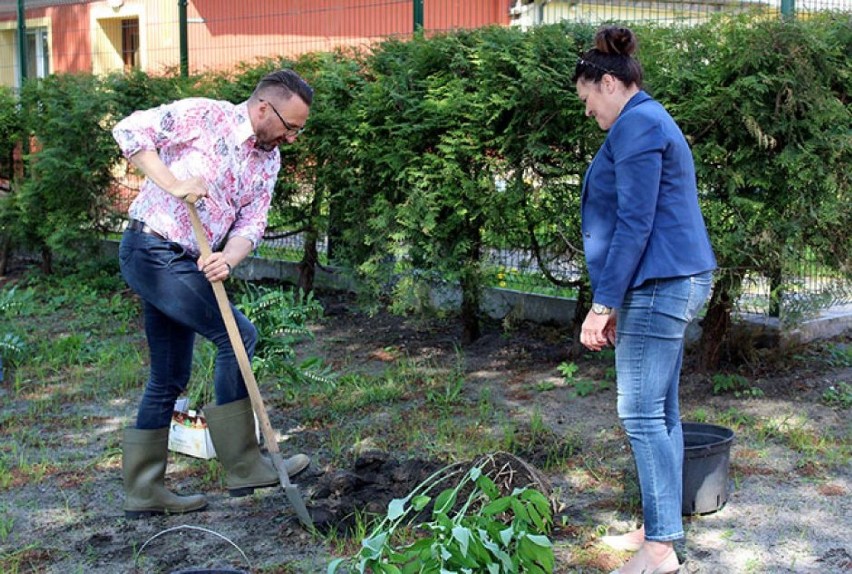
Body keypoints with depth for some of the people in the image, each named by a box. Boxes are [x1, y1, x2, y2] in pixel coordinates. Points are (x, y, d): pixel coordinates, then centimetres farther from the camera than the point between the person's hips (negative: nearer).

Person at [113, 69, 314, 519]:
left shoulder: (269, 158, 10)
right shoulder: (200, 115, -10)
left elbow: (251, 223, 3)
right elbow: (130, 130, -14)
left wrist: (228, 259, -18)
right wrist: (173, 184, -22)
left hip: (184, 265, 9)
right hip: (152, 249, -9)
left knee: (170, 379, 11)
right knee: (239, 337, -16)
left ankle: (144, 491, 21)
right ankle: (244, 467, -9)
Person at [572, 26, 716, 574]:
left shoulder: (635, 126, -13)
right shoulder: (652, 122, 20)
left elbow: (633, 224, -19)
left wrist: (603, 304, -17)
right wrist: (619, 303, 22)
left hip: (660, 286, -10)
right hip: (677, 282, 10)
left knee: (643, 415, -7)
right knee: (661, 413, 13)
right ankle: (660, 528, 21)